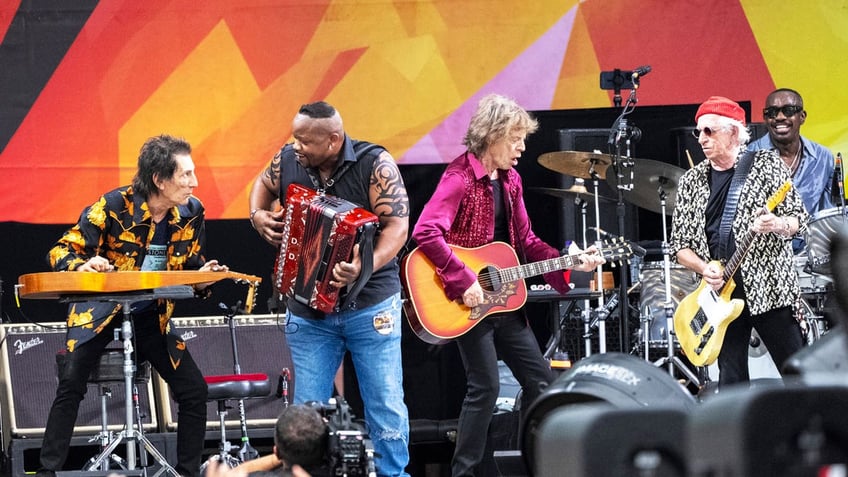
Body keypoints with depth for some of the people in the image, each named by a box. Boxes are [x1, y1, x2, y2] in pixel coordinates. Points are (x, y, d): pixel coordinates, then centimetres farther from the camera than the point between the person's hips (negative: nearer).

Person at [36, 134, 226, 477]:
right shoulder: (113, 206, -18)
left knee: (194, 391, -5)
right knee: (70, 384, -22)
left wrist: (202, 277, -12)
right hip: (100, 310, -4)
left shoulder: (192, 212, -5)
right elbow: (61, 252, -14)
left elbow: (193, 265, 12)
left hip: (152, 317, 4)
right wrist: (83, 266, -36)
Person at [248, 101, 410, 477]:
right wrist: (258, 214, 0)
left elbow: (397, 226, -18)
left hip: (370, 306, -3)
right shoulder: (289, 159, -2)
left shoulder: (374, 165, -14)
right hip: (308, 311, 4)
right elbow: (264, 183, 21)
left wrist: (367, 266, -33)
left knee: (385, 405, 1)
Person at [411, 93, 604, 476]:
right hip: (470, 302, -9)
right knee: (485, 386, -11)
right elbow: (425, 232, -27)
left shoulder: (509, 179, 10)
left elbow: (526, 240, 16)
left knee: (540, 378, 9)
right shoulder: (460, 177, -15)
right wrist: (463, 282, -28)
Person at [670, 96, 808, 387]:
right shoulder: (691, 181, 12)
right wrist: (703, 268, -7)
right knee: (731, 384, 3)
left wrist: (777, 225, -21)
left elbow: (799, 220, 2)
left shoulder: (768, 164, 3)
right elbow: (679, 245, 12)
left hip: (770, 288, -3)